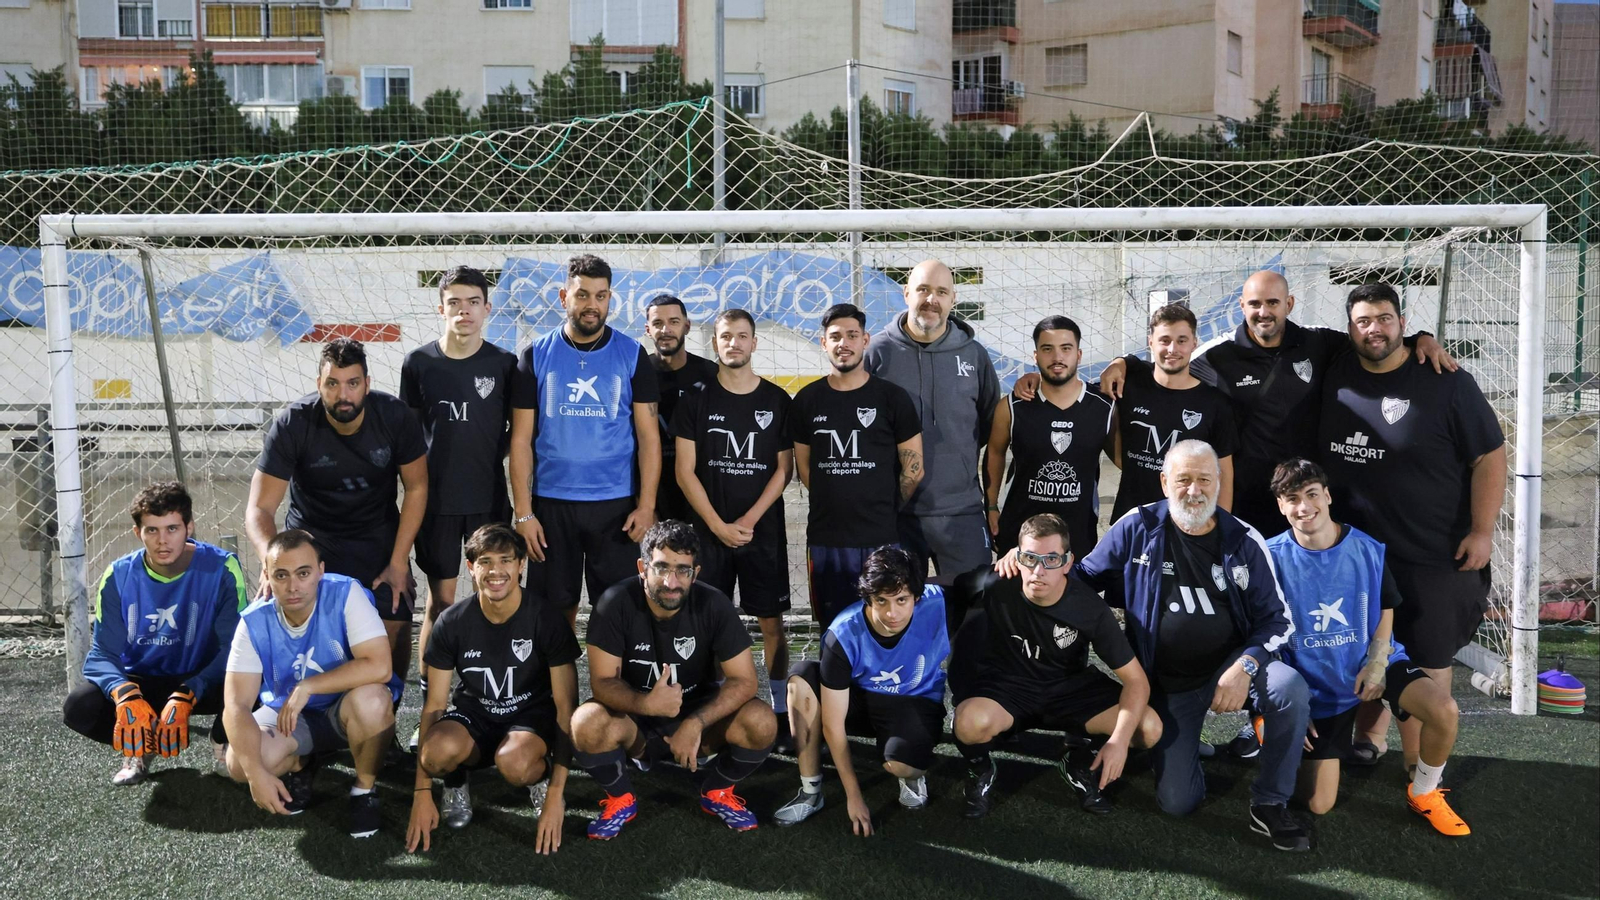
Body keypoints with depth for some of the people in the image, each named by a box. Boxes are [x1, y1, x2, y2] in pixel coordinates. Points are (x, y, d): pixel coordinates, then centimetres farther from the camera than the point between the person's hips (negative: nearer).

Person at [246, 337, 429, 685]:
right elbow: (259, 508, -21)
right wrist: (271, 559, -42)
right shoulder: (292, 424, -22)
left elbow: (416, 489, -7)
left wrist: (398, 564, -10)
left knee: (395, 627, -11)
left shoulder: (395, 416, -18)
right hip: (312, 535, -1)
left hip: (378, 535, 1)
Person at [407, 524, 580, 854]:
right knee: (439, 750, -34)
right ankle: (455, 783, 3)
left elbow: (566, 707, -14)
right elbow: (434, 704, -5)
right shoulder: (452, 623, -10)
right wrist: (422, 793, -10)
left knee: (513, 762, -38)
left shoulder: (547, 620, -15)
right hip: (473, 713, 2)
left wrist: (555, 796, -20)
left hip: (531, 716, -2)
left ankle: (542, 777, 0)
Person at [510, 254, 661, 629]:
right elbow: (521, 439, 1)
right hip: (551, 503, 1)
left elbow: (648, 436, 1)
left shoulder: (631, 355, 2)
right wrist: (523, 511, -5)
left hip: (616, 505, 0)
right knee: (555, 609, 8)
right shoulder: (536, 356, 2)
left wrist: (646, 504, -8)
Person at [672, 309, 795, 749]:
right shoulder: (697, 399, 2)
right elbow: (685, 471, -1)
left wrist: (750, 519, -9)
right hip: (709, 529, 0)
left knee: (771, 621, 1)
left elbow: (784, 469, 2)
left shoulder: (776, 400, 4)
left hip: (764, 530, 0)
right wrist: (718, 526, -9)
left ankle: (782, 713, 8)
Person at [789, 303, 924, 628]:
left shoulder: (892, 398, -2)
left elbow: (913, 469, 1)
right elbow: (803, 466, 13)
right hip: (824, 539, 2)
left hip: (881, 539, -2)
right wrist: (836, 503, 8)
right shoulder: (807, 400, 6)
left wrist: (884, 512, 5)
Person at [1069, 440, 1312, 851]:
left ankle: (1270, 804, -10)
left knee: (1289, 688, -33)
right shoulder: (1137, 528, -6)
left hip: (1232, 663, 1)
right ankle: (1181, 745, 29)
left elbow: (1276, 617, -2)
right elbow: (1083, 577, 5)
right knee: (1177, 801, -9)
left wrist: (1245, 666, -20)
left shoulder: (1244, 540, -5)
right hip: (1167, 683, 0)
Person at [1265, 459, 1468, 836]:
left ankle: (1423, 793, 0)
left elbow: (1385, 612, 5)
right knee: (1318, 805, -4)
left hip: (1373, 664, 1)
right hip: (1315, 684, -1)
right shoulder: (1271, 557, -13)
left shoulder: (1368, 550, -9)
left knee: (1444, 711, -29)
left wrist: (1377, 662, -13)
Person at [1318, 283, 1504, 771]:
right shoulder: (1336, 377, 0)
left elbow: (1488, 456, -8)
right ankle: (1369, 739, 35)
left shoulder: (1446, 383, -10)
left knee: (1426, 658, 5)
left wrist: (1482, 530, -12)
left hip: (1431, 554, -4)